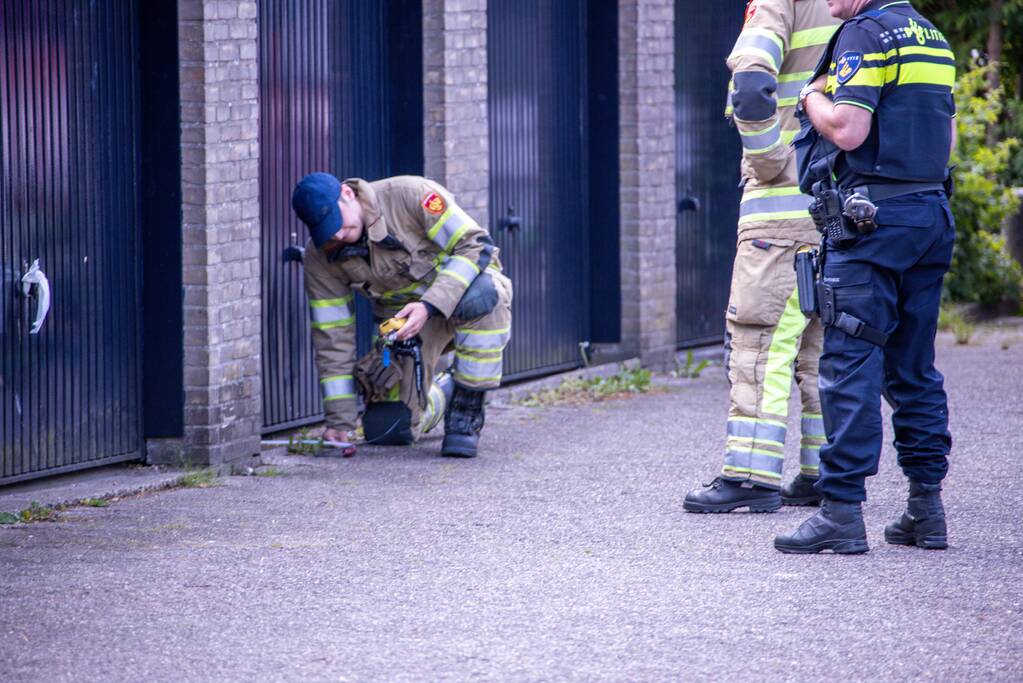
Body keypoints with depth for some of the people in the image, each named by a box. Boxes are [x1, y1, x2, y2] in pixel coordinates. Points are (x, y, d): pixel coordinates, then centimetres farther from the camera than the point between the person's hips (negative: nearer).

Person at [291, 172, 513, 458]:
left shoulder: (411, 194, -24)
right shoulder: (320, 256, -12)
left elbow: (476, 245, -25)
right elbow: (332, 336, -7)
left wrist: (430, 306, -37)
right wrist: (339, 420, -10)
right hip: (402, 315, 4)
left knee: (480, 298, -42)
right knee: (385, 430, -13)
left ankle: (467, 410, -21)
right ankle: (443, 392, 23)